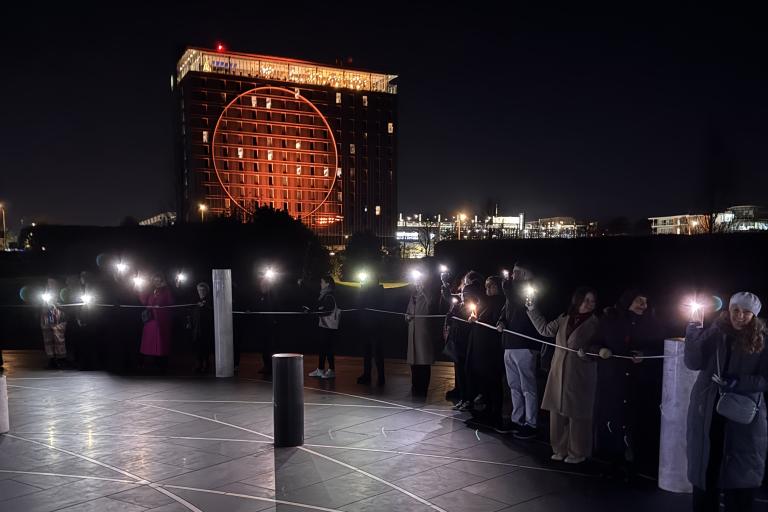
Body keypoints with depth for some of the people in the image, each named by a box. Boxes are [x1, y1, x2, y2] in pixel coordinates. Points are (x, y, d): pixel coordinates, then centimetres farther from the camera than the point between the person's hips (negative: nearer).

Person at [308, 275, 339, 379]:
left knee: (328, 348, -6)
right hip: (324, 325, 9)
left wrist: (314, 311, -17)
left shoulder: (329, 296, -14)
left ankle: (332, 371, 1)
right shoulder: (324, 295, 14)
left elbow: (328, 311, -19)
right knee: (322, 347, 12)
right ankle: (320, 370, 19)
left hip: (329, 327, -9)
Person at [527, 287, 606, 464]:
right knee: (557, 412, 10)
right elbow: (545, 330, 15)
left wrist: (586, 353, -20)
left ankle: (578, 453, 18)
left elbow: (598, 347, 0)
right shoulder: (564, 319, 9)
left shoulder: (595, 323, -3)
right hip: (559, 374, 4)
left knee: (577, 415, 2)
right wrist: (533, 310, 14)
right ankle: (560, 449, 24)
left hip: (580, 376, -4)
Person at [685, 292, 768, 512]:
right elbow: (693, 362, -11)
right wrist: (695, 328, -13)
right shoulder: (714, 333, -2)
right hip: (707, 413, 1)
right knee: (705, 467, 11)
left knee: (740, 475, 9)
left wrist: (738, 383, -20)